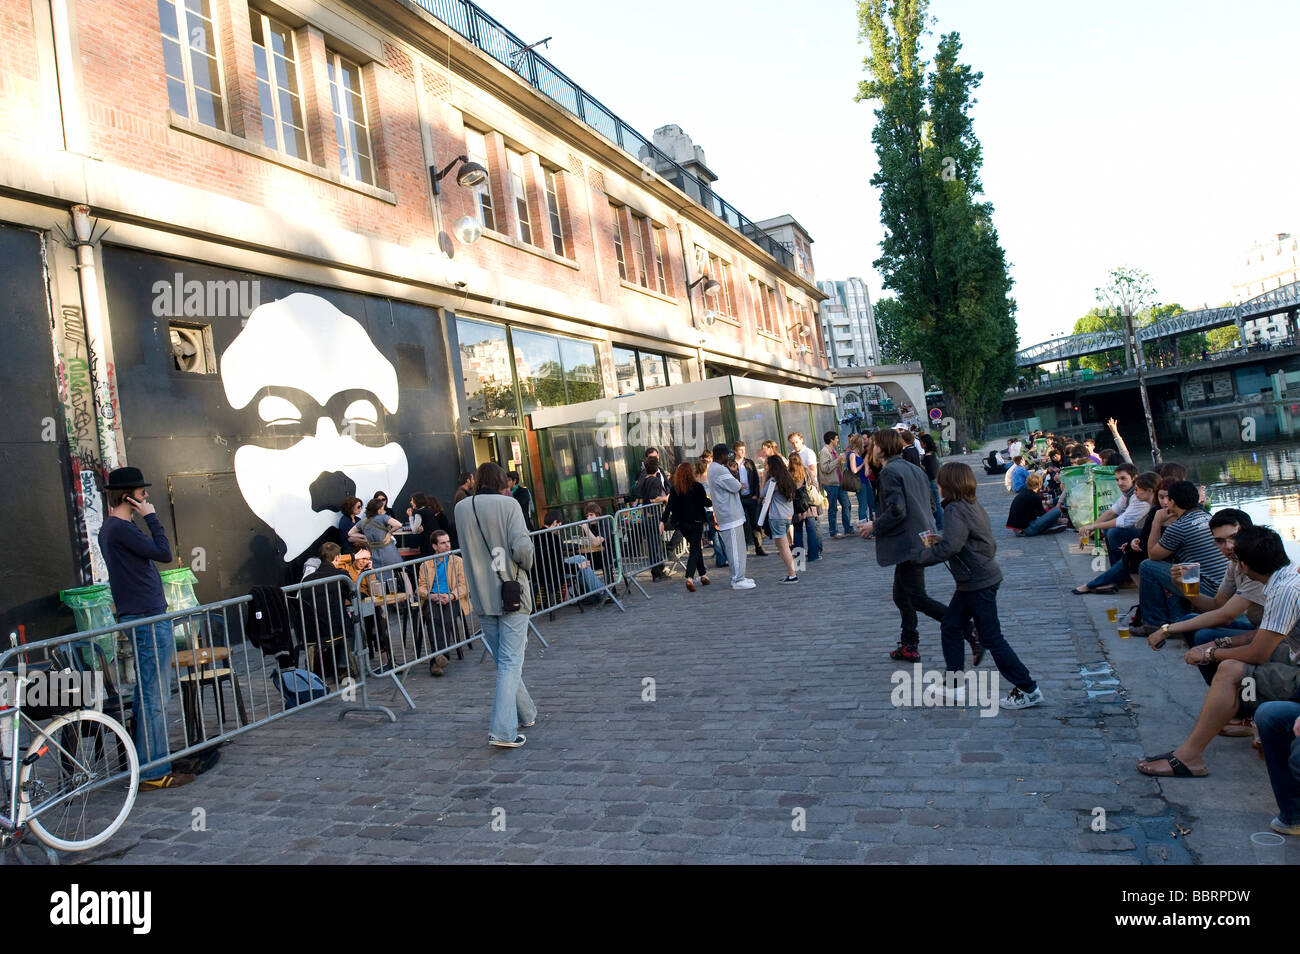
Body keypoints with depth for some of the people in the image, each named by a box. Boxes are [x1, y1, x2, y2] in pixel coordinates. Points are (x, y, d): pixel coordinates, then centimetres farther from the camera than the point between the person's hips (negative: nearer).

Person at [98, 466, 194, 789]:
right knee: (154, 698, -5)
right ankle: (154, 772, 0)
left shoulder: (111, 527, 15)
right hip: (148, 620, -11)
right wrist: (151, 517, -13)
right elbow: (163, 553, -19)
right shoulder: (120, 529, -16)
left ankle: (148, 765, 26)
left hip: (139, 619, 11)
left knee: (147, 697, 17)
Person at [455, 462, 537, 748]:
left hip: (482, 597, 5)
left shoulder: (461, 508, 5)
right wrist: (527, 565, 3)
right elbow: (522, 549, -16)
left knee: (504, 661, 17)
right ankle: (503, 731, -7)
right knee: (511, 663, -1)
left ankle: (526, 714, 31)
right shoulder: (508, 505, -8)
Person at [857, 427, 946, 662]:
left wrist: (874, 526, -9)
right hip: (921, 540, 10)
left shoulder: (889, 472, -13)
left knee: (918, 599, -6)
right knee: (902, 596, 18)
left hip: (908, 544, -10)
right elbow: (930, 504, 17)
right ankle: (909, 647, 23)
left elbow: (896, 510, -22)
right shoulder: (915, 469, 15)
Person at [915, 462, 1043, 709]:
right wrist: (938, 541, 11)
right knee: (950, 626, 16)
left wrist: (921, 557, -16)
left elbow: (949, 547, -29)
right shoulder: (973, 506, 11)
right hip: (975, 580, 10)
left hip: (978, 582, -10)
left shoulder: (955, 510, -19)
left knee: (991, 638, -2)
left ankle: (1029, 690, 6)